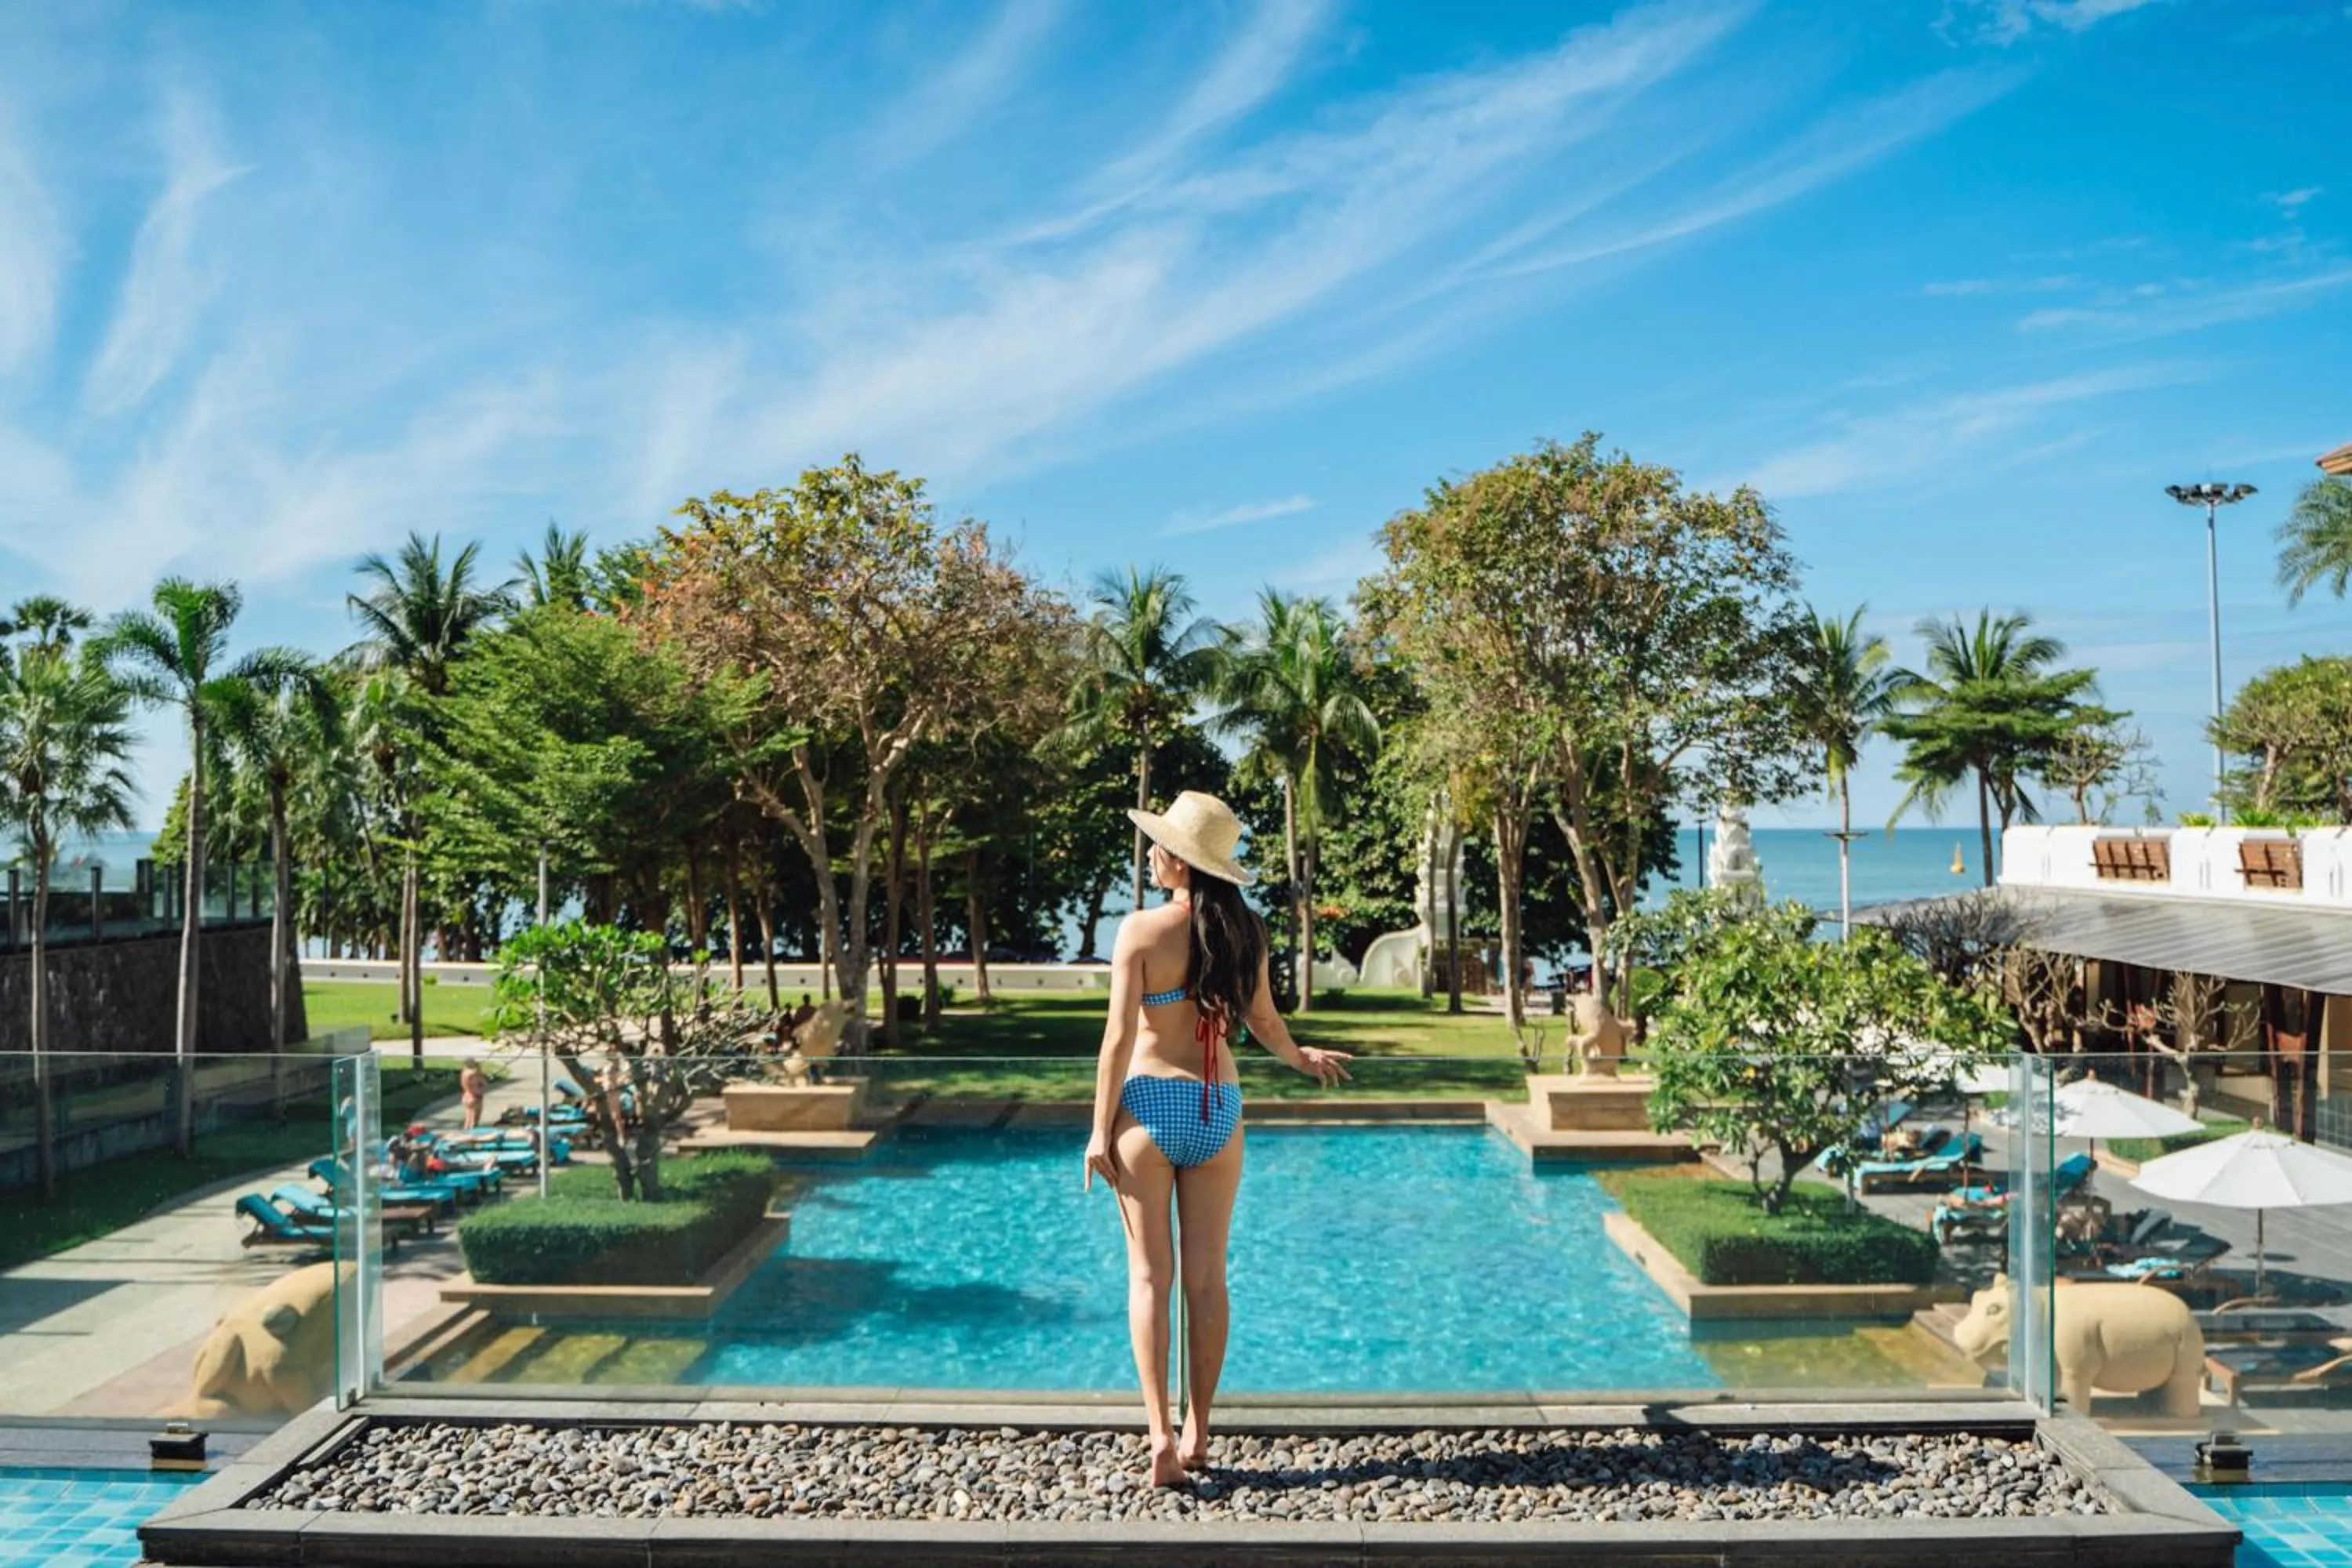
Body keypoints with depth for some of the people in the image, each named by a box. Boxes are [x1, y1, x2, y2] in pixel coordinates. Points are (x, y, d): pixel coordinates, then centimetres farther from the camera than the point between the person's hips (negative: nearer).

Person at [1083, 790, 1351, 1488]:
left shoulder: (1142, 929, -11)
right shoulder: (1244, 929, 1)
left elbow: (1121, 1036, -13)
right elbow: (1263, 1021, 8)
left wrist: (1101, 1130, -7)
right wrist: (1301, 1058, 30)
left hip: (1151, 1102, -3)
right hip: (1218, 1106, 4)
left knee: (1150, 1274, 4)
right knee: (1207, 1276, 11)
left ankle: (1161, 1437, 0)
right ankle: (1197, 1434, 19)